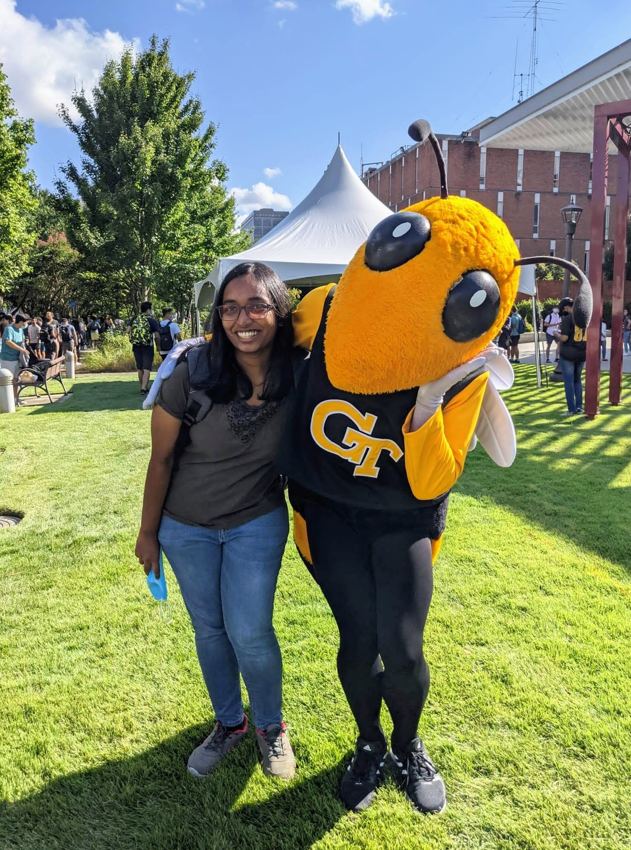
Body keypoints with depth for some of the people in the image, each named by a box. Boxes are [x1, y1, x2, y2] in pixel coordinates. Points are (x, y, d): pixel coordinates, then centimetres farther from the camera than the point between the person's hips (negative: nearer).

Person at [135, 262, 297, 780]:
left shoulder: (296, 377, -17)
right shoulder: (193, 373, -22)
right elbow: (161, 459, -10)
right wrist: (148, 532, -2)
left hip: (258, 522, 0)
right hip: (186, 527, 1)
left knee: (249, 633, -3)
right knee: (209, 630, 14)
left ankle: (271, 726, 28)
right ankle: (229, 723, 40)